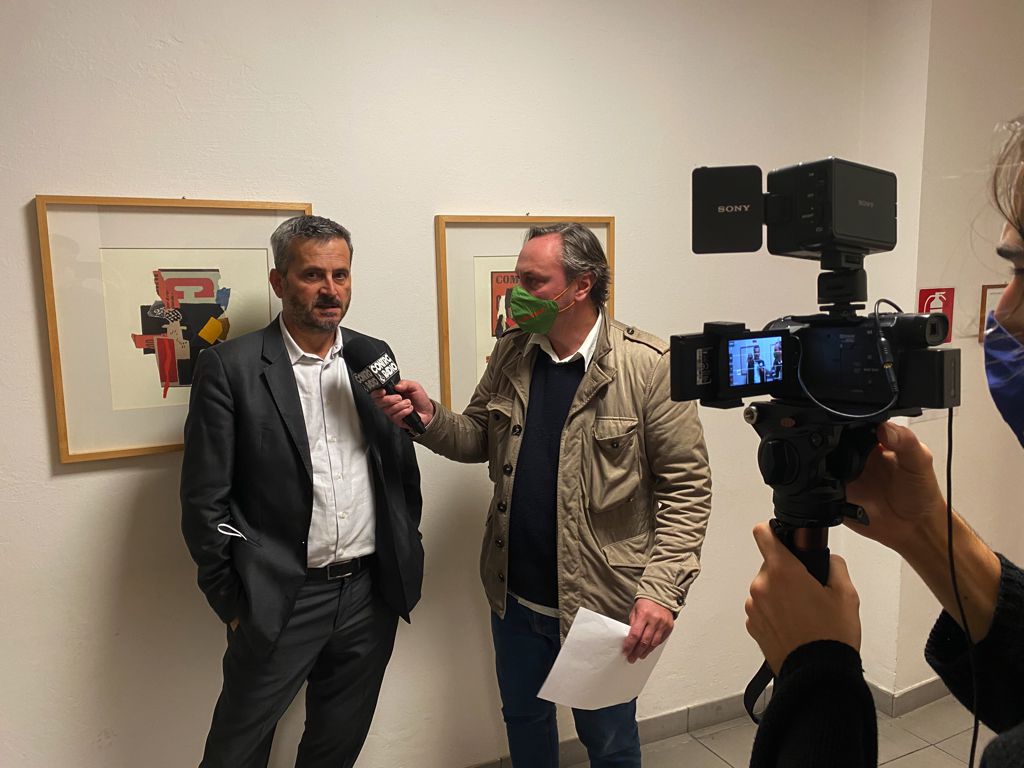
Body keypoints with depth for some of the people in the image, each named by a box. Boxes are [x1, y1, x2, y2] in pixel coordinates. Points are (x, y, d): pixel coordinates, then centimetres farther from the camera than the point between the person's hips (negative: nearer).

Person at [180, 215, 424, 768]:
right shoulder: (230, 367, -10)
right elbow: (205, 500, -8)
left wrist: (405, 559, 8)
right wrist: (232, 603, -5)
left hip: (372, 595, 4)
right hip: (280, 602, -3)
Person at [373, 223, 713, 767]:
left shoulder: (649, 367, -17)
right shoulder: (511, 353, 0)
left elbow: (686, 489, -15)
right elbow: (480, 438, 8)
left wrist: (661, 590, -22)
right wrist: (429, 417, -12)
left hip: (601, 601, -5)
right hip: (514, 595, 5)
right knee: (523, 719, 26)